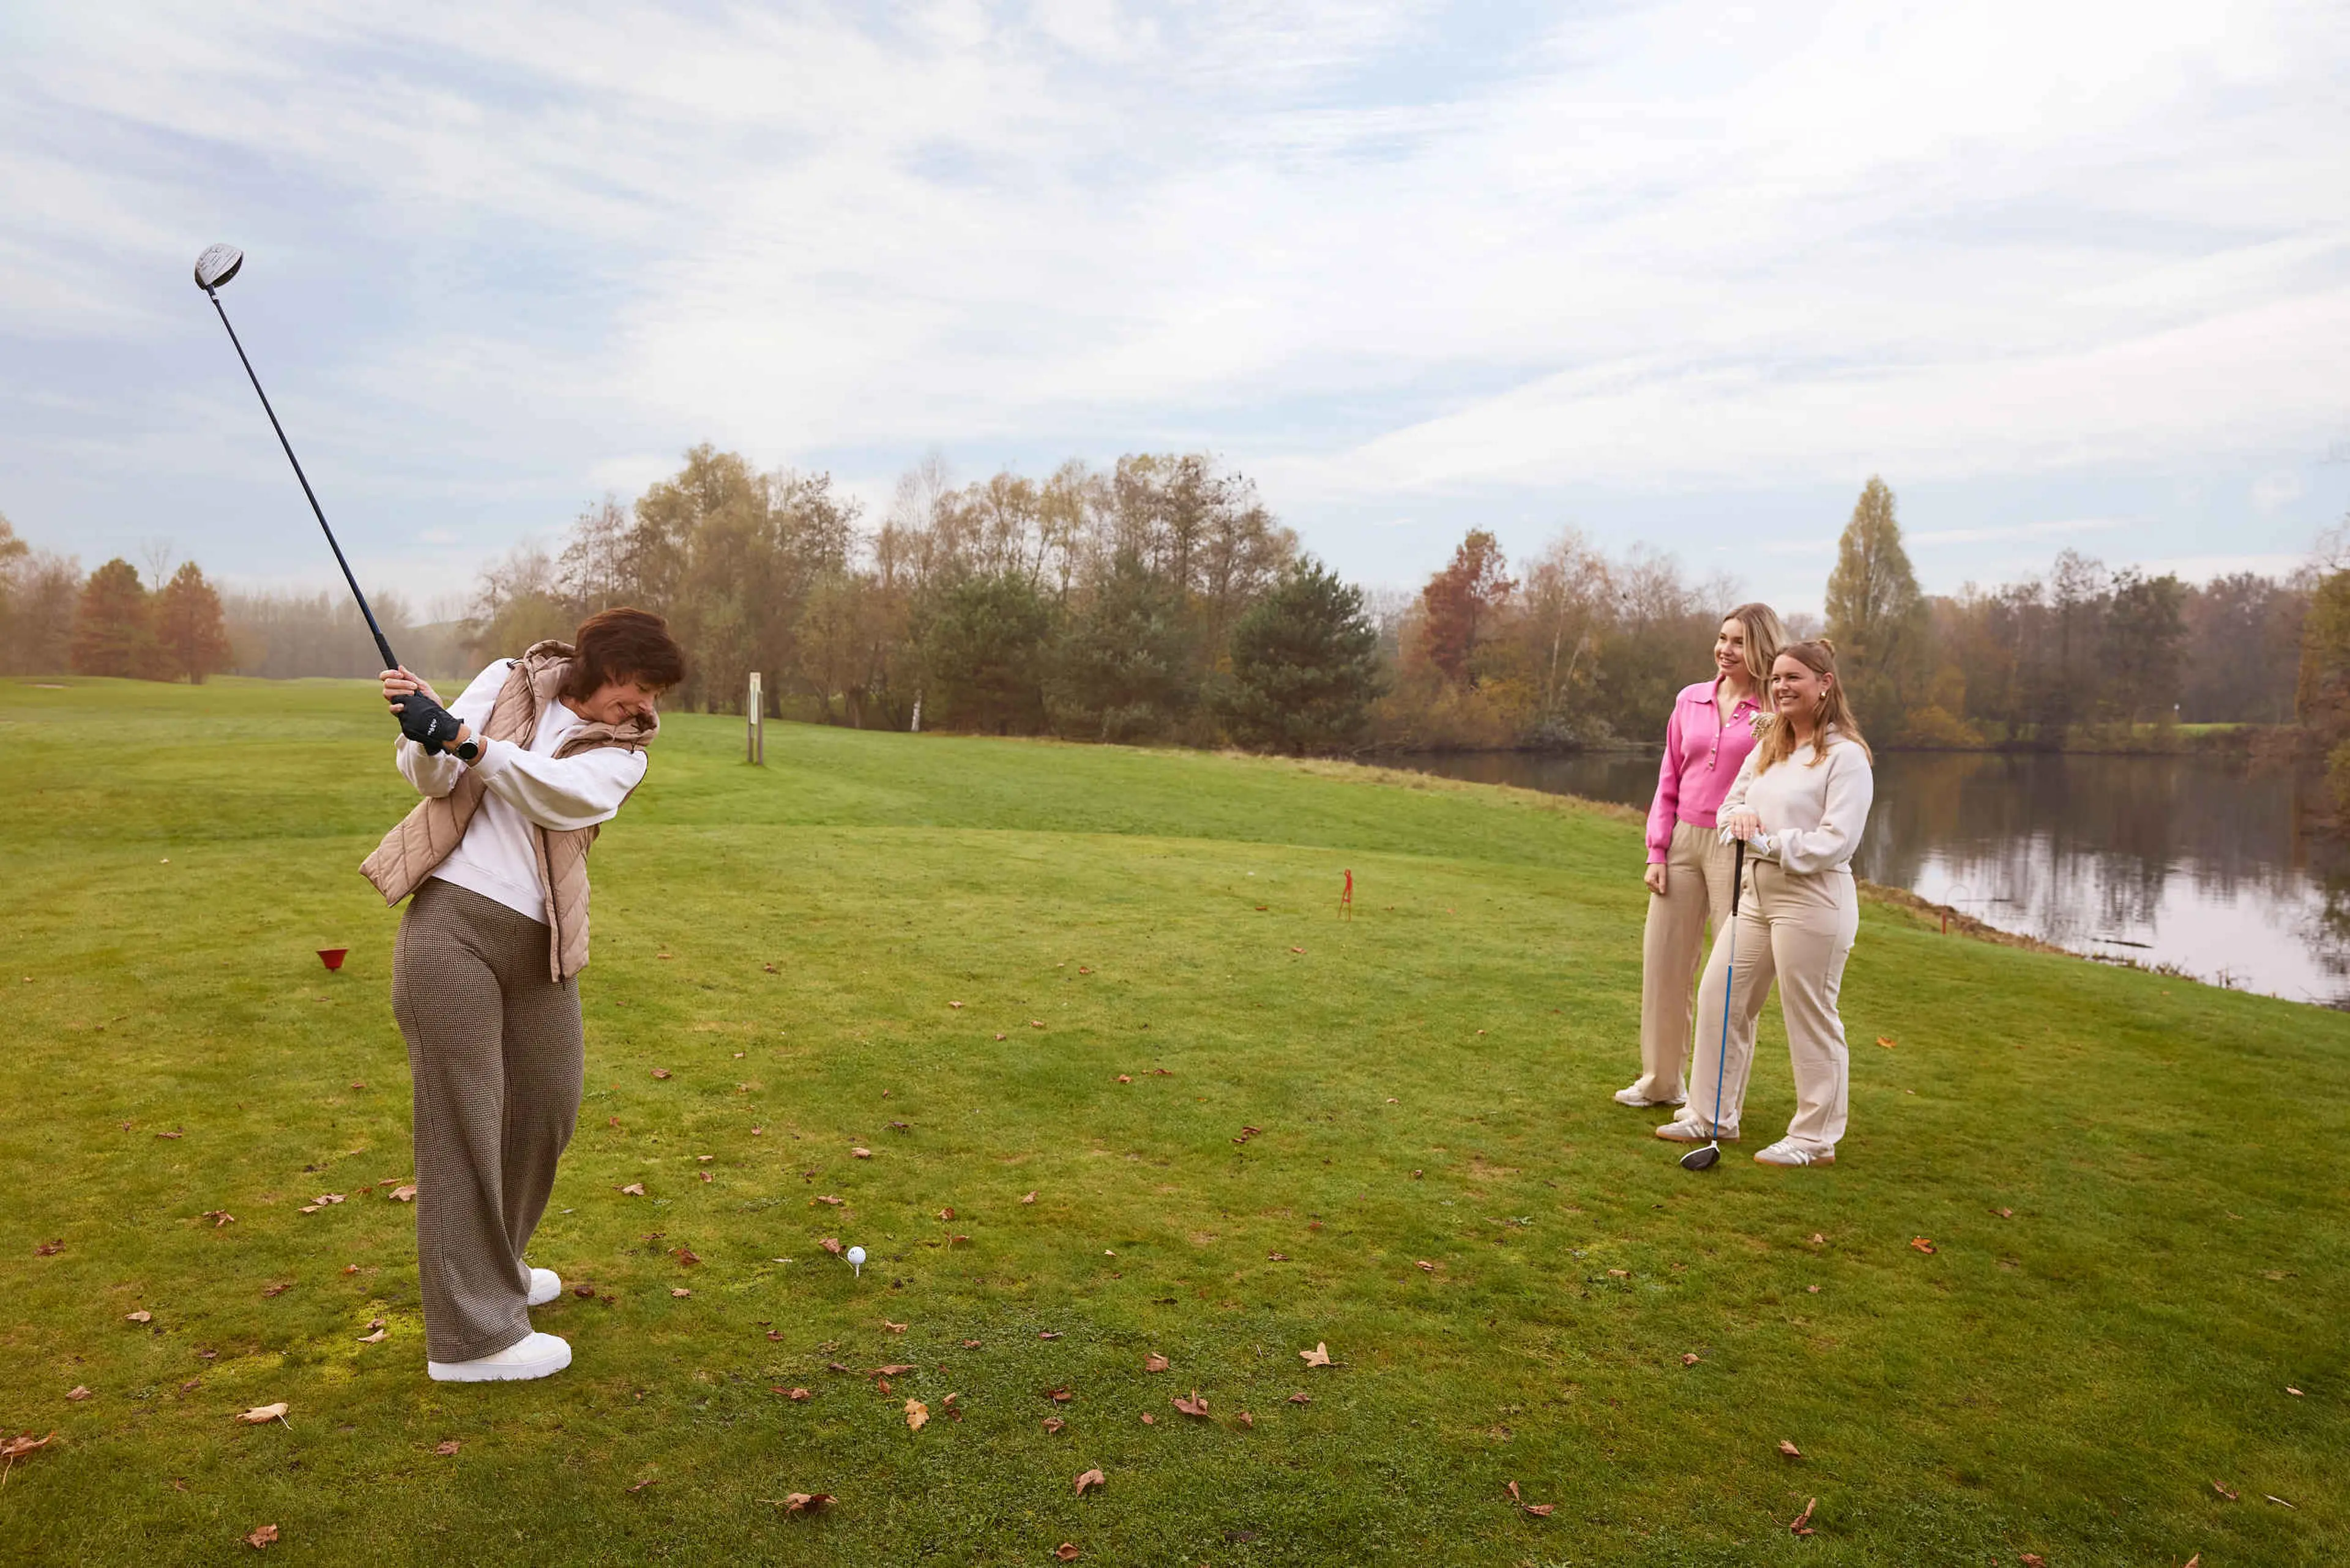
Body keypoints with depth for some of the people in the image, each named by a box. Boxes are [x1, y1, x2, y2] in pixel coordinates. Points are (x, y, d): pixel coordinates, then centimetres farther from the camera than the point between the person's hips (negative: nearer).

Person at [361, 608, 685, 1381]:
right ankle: (473, 1334, 6)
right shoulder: (511, 681, 5)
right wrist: (424, 736, -24)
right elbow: (435, 778, -2)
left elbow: (561, 793, -14)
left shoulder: (624, 751, 7)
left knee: (546, 1109, 12)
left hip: (537, 944, 4)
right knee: (463, 1121, -3)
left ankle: (492, 1268, 37)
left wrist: (462, 738, -25)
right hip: (452, 920, -4)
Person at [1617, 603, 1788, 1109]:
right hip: (1683, 840, 5)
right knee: (1663, 959, 8)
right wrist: (1657, 850, 6)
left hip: (1738, 848, -5)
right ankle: (1660, 1081, 24)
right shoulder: (1690, 700, 9)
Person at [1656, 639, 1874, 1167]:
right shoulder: (1767, 747, 14)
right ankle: (1713, 1116, 24)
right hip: (1756, 892, 8)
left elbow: (1837, 841, -17)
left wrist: (1768, 844, -20)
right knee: (1718, 997, 10)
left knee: (1811, 1019, 2)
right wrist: (1739, 817, -7)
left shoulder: (1846, 756, -11)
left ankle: (1816, 1138, 17)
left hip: (1813, 900, -8)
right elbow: (1732, 802, 16)